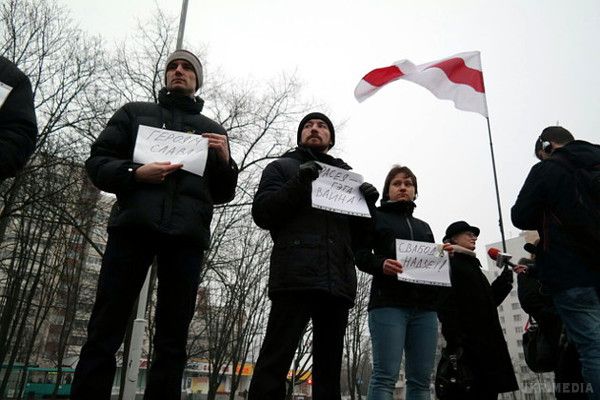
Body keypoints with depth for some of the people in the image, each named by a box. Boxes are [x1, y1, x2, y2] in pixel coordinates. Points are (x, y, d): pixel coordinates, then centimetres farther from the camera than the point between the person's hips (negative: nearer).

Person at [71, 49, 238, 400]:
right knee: (104, 333, -4)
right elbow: (97, 163, 11)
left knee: (172, 340, 1)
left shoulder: (213, 130, 23)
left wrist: (225, 161, -1)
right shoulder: (134, 113, 21)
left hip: (187, 235, 1)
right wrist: (135, 174, -9)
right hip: (134, 226, 0)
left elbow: (223, 193, 19)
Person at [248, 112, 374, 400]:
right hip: (295, 276, -4)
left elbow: (358, 236, 21)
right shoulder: (282, 167, 16)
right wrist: (298, 184, -11)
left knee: (329, 366, 8)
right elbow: (261, 213, 1)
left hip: (338, 281, 4)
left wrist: (367, 204, 2)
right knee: (276, 360, -9)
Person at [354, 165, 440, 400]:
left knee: (421, 379, 2)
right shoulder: (376, 217, 12)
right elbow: (360, 255, 1)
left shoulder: (423, 227, 28)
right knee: (385, 376, -10)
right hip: (388, 303, -5)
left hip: (424, 306, 5)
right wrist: (381, 264, -19)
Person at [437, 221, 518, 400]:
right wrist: (454, 343, -24)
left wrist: (505, 279, 14)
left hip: (487, 345, 9)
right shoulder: (450, 264, -3)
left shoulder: (473, 265, 24)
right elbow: (448, 305, -15)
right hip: (469, 345, -9)